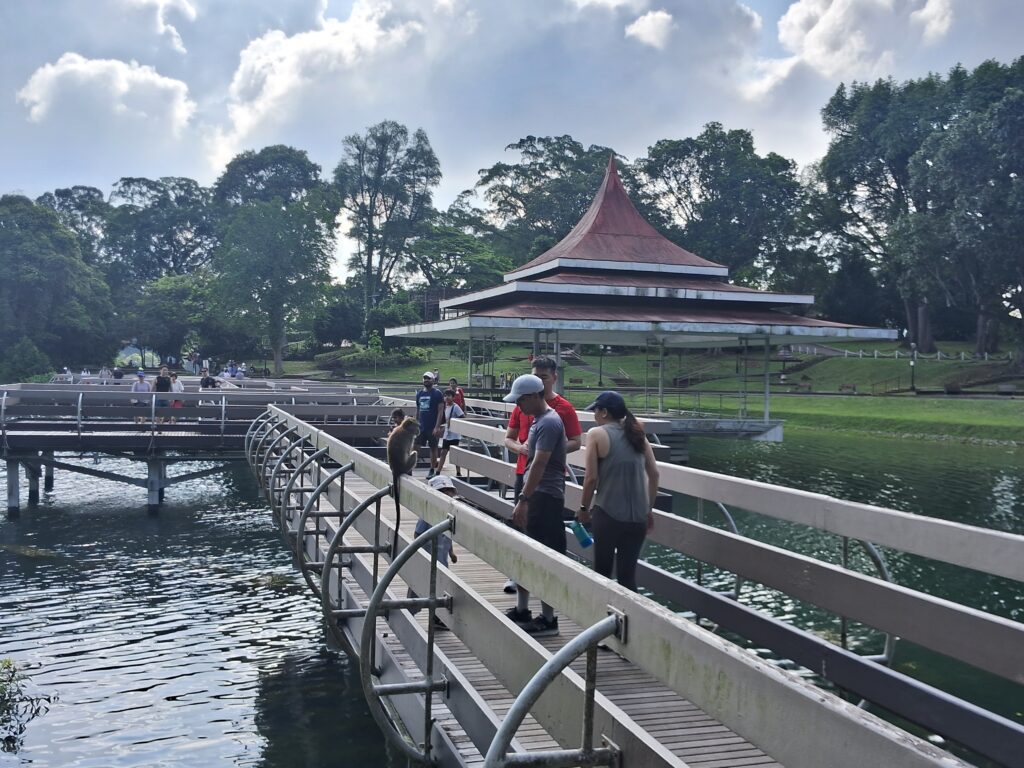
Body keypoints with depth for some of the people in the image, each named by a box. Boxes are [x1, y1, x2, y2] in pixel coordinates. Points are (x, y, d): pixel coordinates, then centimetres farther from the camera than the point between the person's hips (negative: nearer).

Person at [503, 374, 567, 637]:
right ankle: (521, 611, 26)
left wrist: (524, 500, -27)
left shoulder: (549, 423, -17)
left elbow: (539, 464, -24)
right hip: (534, 494, 10)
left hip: (545, 497, -10)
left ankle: (548, 620, 4)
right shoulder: (539, 420, 14)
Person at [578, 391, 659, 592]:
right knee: (628, 574, 9)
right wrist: (649, 508, 15)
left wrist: (584, 508, 5)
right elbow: (654, 473, 7)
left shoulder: (597, 434, -4)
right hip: (638, 516, 4)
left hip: (608, 514, -4)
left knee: (602, 571, 10)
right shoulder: (637, 434, 10)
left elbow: (592, 477, -8)